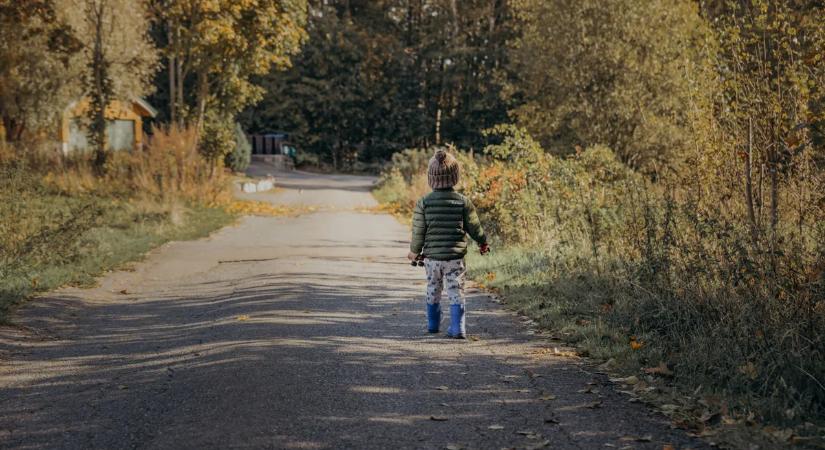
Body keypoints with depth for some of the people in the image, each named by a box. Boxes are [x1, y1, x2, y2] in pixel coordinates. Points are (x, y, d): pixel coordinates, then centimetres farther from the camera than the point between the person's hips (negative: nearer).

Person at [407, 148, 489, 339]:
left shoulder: (423, 203, -8)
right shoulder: (463, 202, -7)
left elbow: (418, 231, -3)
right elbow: (474, 227, 2)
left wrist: (414, 251, 14)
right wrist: (483, 243, 22)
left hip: (432, 256, 1)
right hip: (455, 257, -1)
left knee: (433, 291, 19)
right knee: (456, 292, 3)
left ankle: (433, 324, 30)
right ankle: (457, 328, -4)